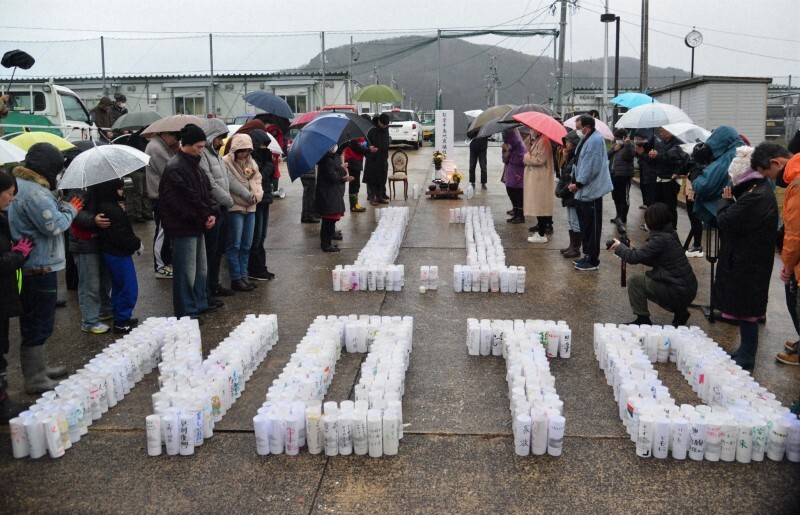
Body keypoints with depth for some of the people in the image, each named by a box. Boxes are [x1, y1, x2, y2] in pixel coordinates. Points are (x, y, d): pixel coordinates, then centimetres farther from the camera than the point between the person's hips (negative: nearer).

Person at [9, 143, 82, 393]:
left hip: (29, 266, 11)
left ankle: (38, 368, 35)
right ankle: (35, 379, 7)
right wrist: (70, 209, -6)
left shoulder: (20, 185, 12)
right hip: (39, 268, -11)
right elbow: (55, 226, -22)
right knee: (39, 324, -1)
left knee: (34, 322, 21)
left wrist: (62, 207, 2)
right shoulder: (34, 192, -21)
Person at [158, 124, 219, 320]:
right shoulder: (175, 168, -18)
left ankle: (200, 303, 33)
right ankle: (186, 313, 5)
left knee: (201, 268, 19)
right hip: (183, 227, -10)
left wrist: (212, 213, -2)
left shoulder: (193, 164, 13)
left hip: (197, 225, 10)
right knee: (186, 272, -4)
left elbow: (206, 191, 14)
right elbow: (188, 200, -21)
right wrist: (204, 217, -11)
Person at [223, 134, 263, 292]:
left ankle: (243, 275, 20)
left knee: (246, 245, 11)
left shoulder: (251, 163, 15)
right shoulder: (227, 163, -9)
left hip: (250, 208, 7)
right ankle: (236, 279, 3)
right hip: (234, 208, -7)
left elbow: (258, 181, 15)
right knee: (234, 245, -2)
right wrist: (246, 197, -18)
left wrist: (257, 196, -5)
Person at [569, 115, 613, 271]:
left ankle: (593, 260, 5)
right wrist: (575, 183, 9)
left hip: (591, 191, -10)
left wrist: (578, 184, -14)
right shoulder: (587, 139, 14)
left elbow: (590, 168, -21)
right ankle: (588, 254, 27)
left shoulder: (595, 141, -17)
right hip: (584, 191, 10)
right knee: (585, 223, 16)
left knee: (592, 227, -3)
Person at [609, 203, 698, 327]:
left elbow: (634, 257, -19)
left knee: (634, 281, -4)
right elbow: (653, 261, 15)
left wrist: (619, 247, 0)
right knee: (645, 280, 26)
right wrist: (626, 249, 9)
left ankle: (643, 320, 7)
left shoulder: (661, 239, -20)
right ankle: (679, 310, 19)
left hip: (679, 291, -9)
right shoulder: (670, 234, 8)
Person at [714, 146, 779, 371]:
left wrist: (725, 201, -4)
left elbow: (726, 220, -20)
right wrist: (730, 202, -1)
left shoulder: (754, 197, -25)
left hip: (746, 263, -10)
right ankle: (745, 351, 30)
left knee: (745, 309, 0)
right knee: (745, 307, 18)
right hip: (749, 259, 10)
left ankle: (746, 357, 10)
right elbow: (740, 217, 13)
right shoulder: (761, 189, 9)